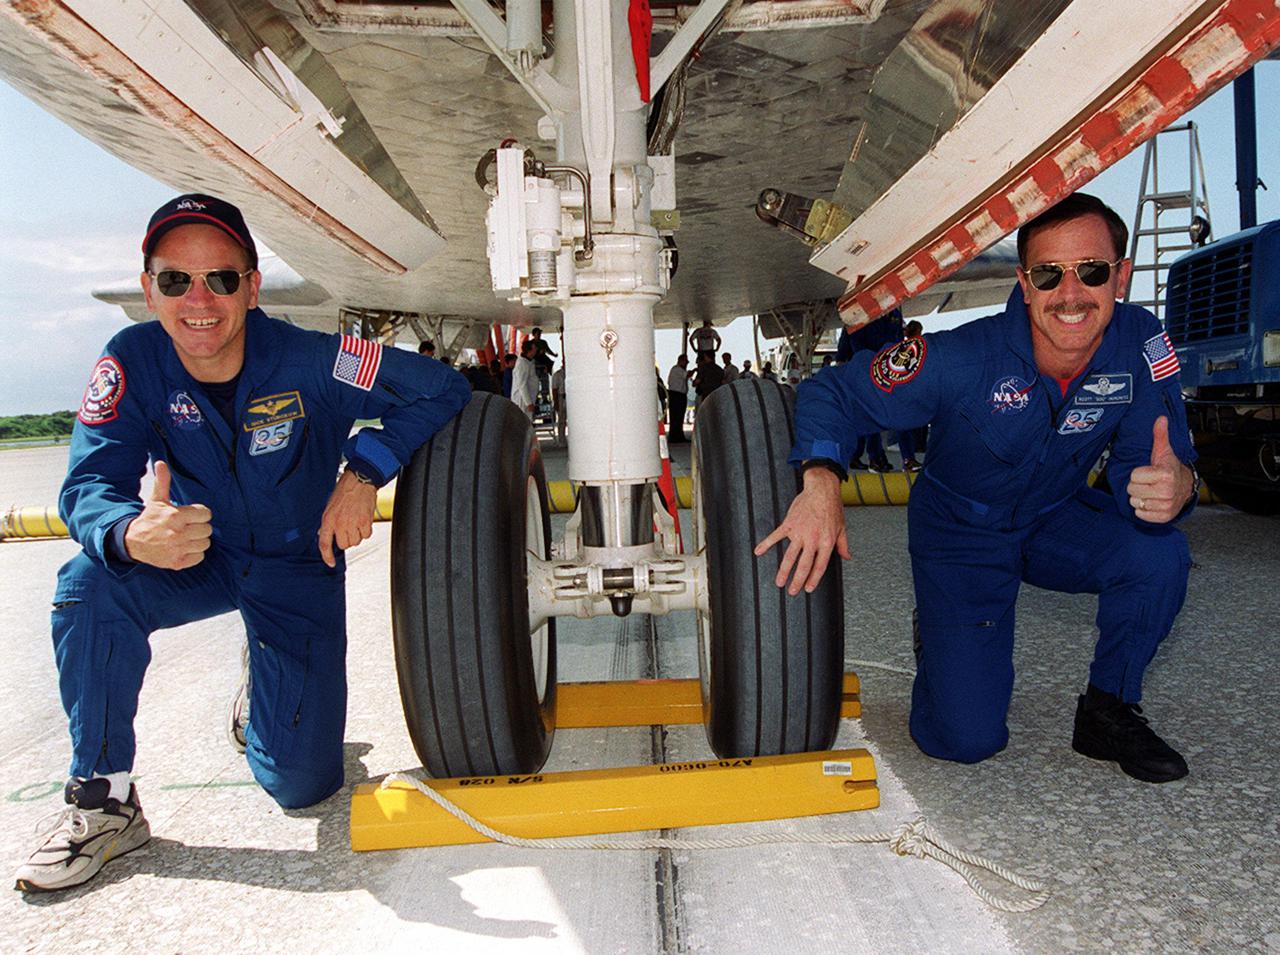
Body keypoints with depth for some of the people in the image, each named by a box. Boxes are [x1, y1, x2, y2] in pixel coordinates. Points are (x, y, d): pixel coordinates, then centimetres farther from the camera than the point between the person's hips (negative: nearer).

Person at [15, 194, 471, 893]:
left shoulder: (308, 361, -26)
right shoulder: (132, 364, -18)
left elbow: (441, 389, -21)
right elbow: (89, 485, -24)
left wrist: (363, 473, -31)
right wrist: (133, 535, -48)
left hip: (300, 567, -2)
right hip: (197, 556, 2)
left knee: (302, 784, -4)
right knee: (90, 586, -32)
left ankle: (265, 691, 33)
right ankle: (103, 801, -11)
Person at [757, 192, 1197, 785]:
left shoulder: (1141, 346, -18)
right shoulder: (964, 359, -29)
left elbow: (1144, 464, -17)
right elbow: (832, 392, -25)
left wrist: (1177, 484, -43)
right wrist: (821, 482, -45)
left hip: (1056, 519, 4)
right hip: (960, 531, -4)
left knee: (1158, 552, -29)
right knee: (966, 737, -13)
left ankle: (1108, 712, -1)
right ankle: (939, 636, 24)